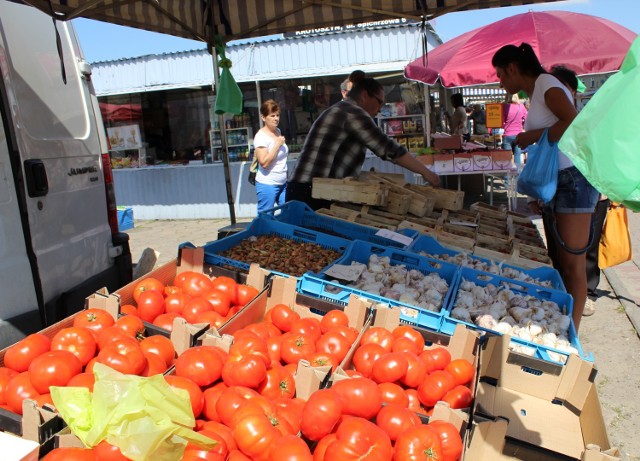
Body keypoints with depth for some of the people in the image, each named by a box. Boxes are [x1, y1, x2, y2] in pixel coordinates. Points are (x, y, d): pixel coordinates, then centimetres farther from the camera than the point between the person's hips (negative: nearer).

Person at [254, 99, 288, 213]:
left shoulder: (278, 131, 10)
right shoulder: (261, 136, -14)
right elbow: (264, 163, -23)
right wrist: (278, 144, -21)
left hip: (283, 183, 8)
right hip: (267, 185, -7)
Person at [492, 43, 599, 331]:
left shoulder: (546, 83, -6)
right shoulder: (536, 94, 19)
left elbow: (574, 123, -22)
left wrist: (531, 136, -11)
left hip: (574, 178, -9)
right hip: (556, 181, 9)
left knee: (573, 264, -5)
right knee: (560, 261, 11)